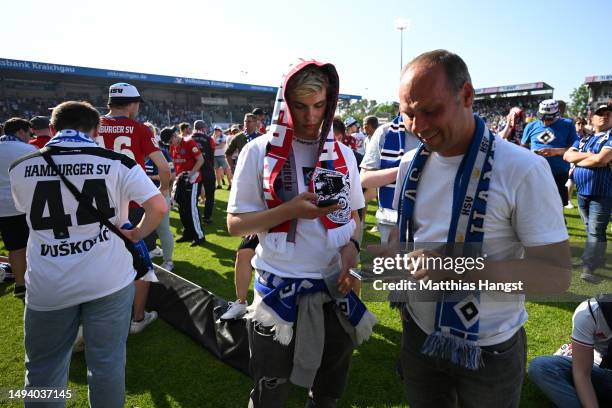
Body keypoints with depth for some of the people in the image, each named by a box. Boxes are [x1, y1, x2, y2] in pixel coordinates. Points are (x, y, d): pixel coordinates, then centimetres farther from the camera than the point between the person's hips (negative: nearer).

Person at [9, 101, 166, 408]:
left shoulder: (20, 168, 0)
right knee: (107, 362, 14)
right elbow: (158, 206, -11)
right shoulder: (116, 163, -8)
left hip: (48, 286, 2)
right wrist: (136, 234, 4)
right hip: (109, 280, -1)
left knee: (44, 368, 21)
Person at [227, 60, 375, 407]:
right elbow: (236, 223, -6)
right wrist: (290, 210, -21)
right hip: (279, 290, -3)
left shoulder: (343, 154, 3)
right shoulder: (260, 151, -8)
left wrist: (352, 245, -9)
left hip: (336, 288, 4)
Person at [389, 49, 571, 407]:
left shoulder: (524, 170, -20)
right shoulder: (411, 164, -2)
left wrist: (460, 270, -32)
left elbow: (556, 274, -20)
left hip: (490, 351, -4)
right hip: (419, 334, 5)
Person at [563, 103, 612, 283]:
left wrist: (578, 161, -4)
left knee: (596, 231, -6)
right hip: (582, 191, 6)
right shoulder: (584, 139, 14)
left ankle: (588, 268, -5)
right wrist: (589, 155, -13)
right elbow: (567, 155, 2)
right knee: (590, 229, 17)